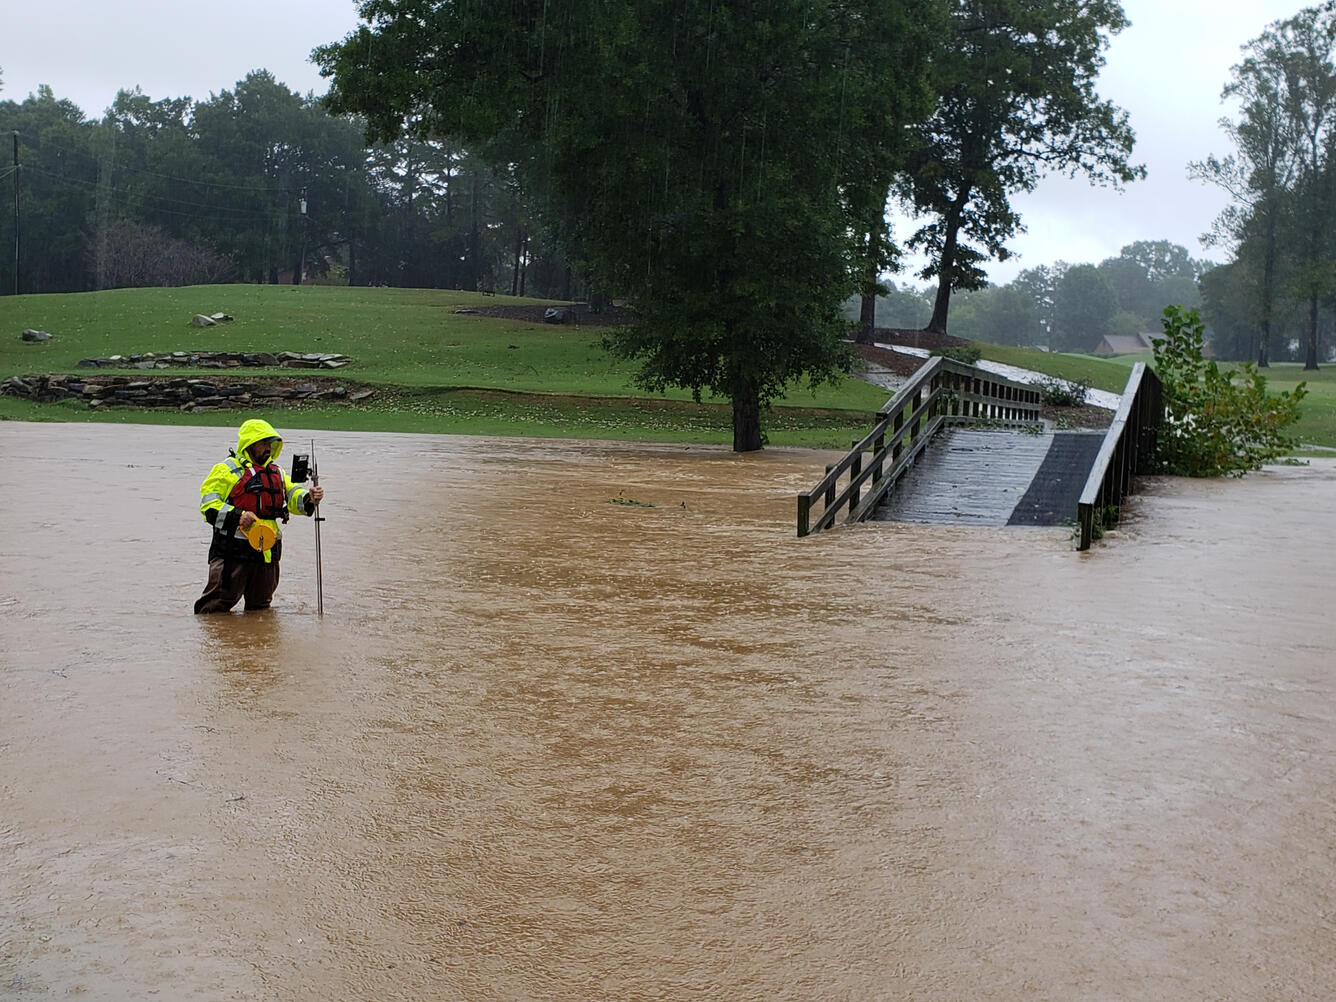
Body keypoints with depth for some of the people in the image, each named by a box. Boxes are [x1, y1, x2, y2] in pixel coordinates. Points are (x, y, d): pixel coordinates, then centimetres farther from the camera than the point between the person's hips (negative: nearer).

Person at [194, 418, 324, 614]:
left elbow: (293, 496, 11)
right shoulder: (228, 470, -4)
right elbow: (209, 505, -8)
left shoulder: (276, 472, 18)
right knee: (217, 605, -5)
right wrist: (236, 516, -22)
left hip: (267, 551, 6)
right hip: (233, 551, -6)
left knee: (260, 607, 17)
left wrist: (309, 498, -11)